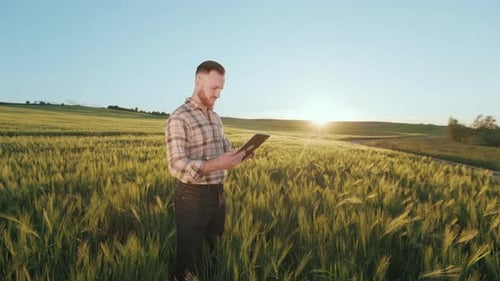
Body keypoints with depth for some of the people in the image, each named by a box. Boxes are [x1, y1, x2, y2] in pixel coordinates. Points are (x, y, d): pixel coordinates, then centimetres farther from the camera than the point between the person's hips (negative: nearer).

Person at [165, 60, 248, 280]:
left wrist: (240, 154, -7)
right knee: (189, 258, 8)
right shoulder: (179, 118, -15)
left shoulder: (215, 118, 11)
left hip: (218, 193, 7)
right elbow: (176, 166, -21)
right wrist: (216, 164, -33)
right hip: (192, 196, -7)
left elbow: (226, 149, 16)